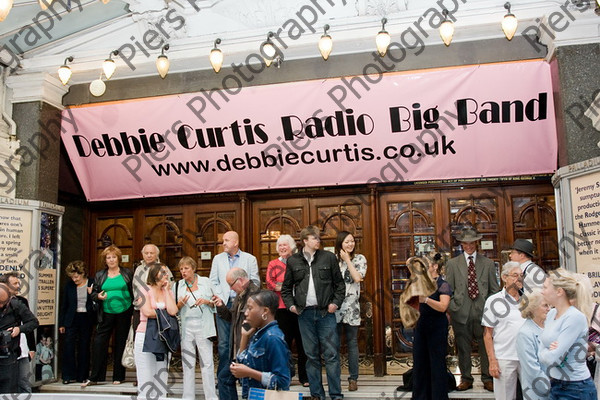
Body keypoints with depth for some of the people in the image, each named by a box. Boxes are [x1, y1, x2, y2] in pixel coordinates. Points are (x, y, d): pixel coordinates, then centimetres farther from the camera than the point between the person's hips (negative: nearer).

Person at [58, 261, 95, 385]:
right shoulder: (69, 285, 4)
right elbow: (64, 305, 9)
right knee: (69, 345, -6)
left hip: (87, 319, -1)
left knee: (84, 347, 5)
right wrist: (61, 323, 7)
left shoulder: (92, 284, -2)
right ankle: (68, 375, 2)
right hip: (71, 319, 1)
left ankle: (82, 376, 14)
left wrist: (92, 294, -18)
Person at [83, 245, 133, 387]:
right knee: (99, 343, -4)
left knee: (120, 345, 7)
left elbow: (134, 293, 2)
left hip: (124, 314, -1)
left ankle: (118, 377, 16)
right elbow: (93, 294, 11)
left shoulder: (127, 273, 3)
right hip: (106, 315, 2)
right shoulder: (99, 275, 9)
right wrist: (98, 296, -13)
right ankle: (94, 377, 4)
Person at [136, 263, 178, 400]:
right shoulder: (145, 290, -1)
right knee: (146, 378, -2)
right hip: (145, 336, -4)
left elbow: (173, 311, -7)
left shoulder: (168, 292, 11)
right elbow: (147, 312, -15)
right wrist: (164, 313, -2)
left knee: (161, 377, 6)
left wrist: (167, 290, 0)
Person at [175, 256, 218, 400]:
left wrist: (206, 301, -11)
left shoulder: (205, 281, 4)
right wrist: (180, 304, -7)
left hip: (203, 326, -2)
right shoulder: (178, 285, 10)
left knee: (207, 362, -3)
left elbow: (215, 302, 8)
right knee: (187, 363, 5)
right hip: (186, 327, 2)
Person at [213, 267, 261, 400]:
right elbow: (231, 318, 20)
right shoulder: (240, 295, 14)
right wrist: (221, 306, 4)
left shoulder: (255, 294, -19)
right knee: (224, 377, 16)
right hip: (239, 350, 10)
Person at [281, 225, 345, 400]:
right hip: (304, 313, 1)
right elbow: (286, 288, 14)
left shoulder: (329, 257, 4)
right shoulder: (293, 261, 7)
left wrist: (336, 302, -5)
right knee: (312, 355, 8)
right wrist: (290, 305, 0)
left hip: (326, 312, -1)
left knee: (331, 354, -1)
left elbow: (339, 284, 7)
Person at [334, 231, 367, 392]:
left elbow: (357, 278, -11)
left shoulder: (359, 259, 5)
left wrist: (347, 260, -6)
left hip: (351, 306, -1)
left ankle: (353, 378, 11)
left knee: (352, 343, 4)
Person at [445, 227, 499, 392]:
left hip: (483, 312, 0)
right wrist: (452, 308, -2)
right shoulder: (452, 264, 7)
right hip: (461, 313, 0)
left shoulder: (488, 263, 9)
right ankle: (466, 378, 20)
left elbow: (494, 290, 10)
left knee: (486, 346, 5)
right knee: (463, 347, 7)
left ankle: (487, 379, 19)